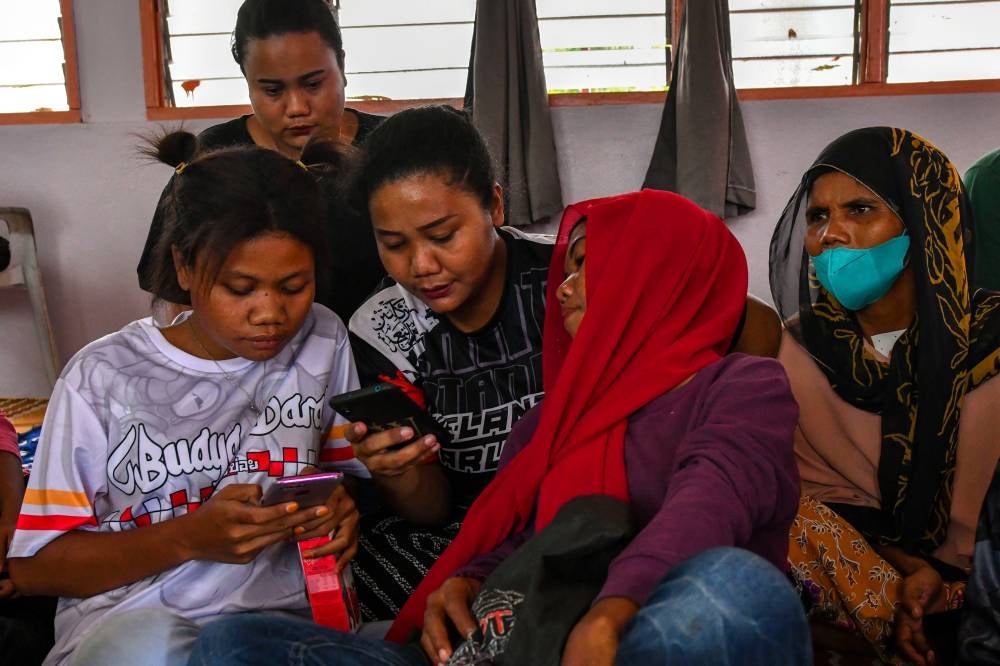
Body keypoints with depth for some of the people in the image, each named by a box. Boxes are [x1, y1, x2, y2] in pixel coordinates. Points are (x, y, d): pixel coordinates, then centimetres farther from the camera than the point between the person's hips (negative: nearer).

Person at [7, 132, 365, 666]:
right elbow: (34, 567, 0)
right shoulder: (104, 377, -3)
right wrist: (189, 537, -14)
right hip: (126, 623, -1)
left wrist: (346, 505, -8)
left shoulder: (323, 342, 4)